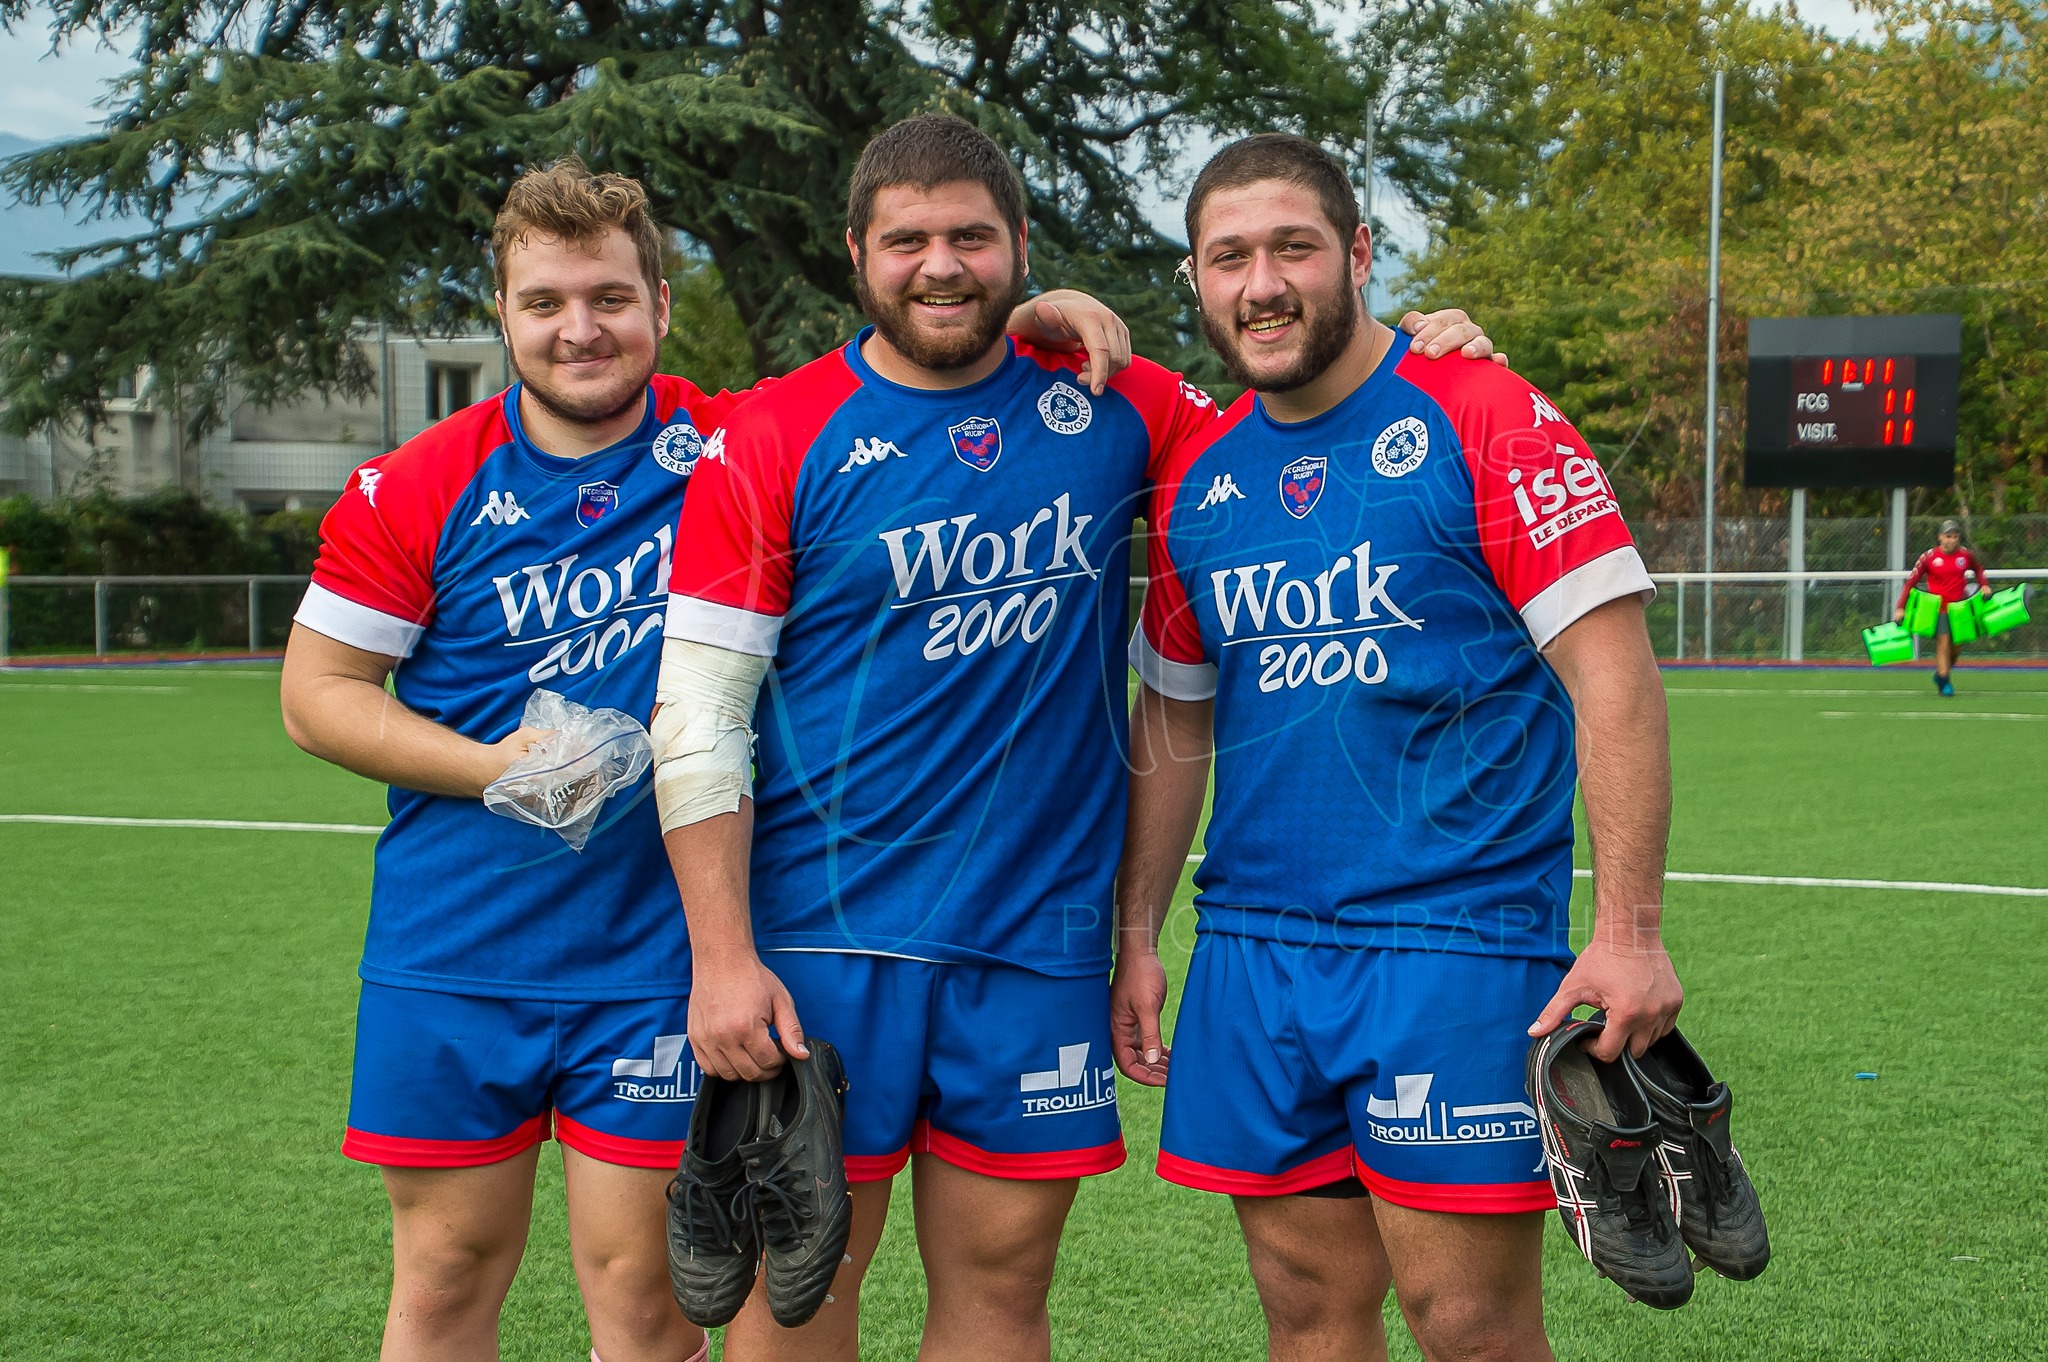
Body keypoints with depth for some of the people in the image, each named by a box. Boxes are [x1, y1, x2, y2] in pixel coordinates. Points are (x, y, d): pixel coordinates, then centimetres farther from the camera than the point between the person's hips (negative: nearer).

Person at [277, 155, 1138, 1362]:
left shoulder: (735, 447, -3)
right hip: (451, 952, 1)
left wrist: (1036, 322, -15)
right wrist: (494, 766, -12)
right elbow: (317, 691, 3)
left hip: (657, 960, -1)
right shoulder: (418, 489, -2)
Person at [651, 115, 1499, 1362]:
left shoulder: (1107, 406, 5)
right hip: (825, 935, -2)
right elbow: (698, 716, -4)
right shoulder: (775, 441, -3)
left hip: (1043, 934, 2)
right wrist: (723, 957, -11)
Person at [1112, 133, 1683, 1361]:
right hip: (1253, 946, 5)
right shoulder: (1198, 477, 11)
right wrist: (1137, 934, 14)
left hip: (1452, 935, -5)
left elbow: (1613, 674, -10)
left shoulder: (1484, 420, -6)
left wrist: (1628, 929, -17)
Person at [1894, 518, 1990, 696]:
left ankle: (1940, 675, 30)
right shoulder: (1929, 557, -8)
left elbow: (1979, 569, 21)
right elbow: (1911, 581, -3)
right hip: (1938, 607, -3)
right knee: (1943, 643, -12)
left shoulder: (1967, 555, 0)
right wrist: (1900, 608, -8)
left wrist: (1984, 585, 2)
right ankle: (1944, 682, -3)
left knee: (1957, 648, 8)